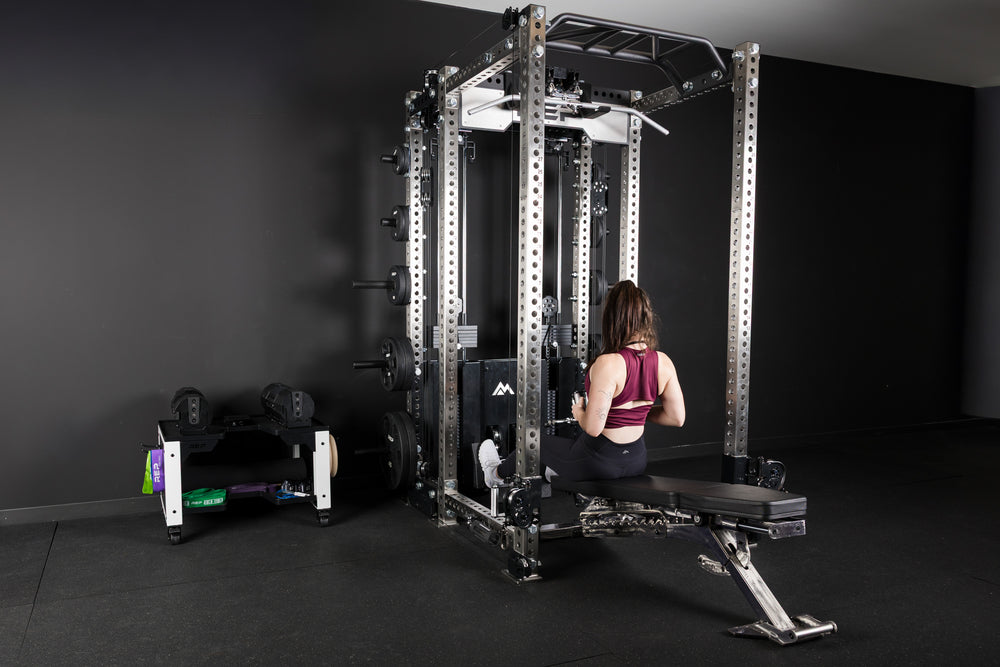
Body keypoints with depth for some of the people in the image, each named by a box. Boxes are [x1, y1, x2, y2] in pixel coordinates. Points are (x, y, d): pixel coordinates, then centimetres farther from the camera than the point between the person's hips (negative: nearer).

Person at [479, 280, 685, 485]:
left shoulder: (608, 364, -28)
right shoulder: (664, 363, -9)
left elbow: (593, 427, -29)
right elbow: (676, 418, -3)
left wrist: (579, 413, -7)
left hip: (598, 465, -6)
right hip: (636, 461, 6)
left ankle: (497, 473, 54)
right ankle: (559, 471, 69)